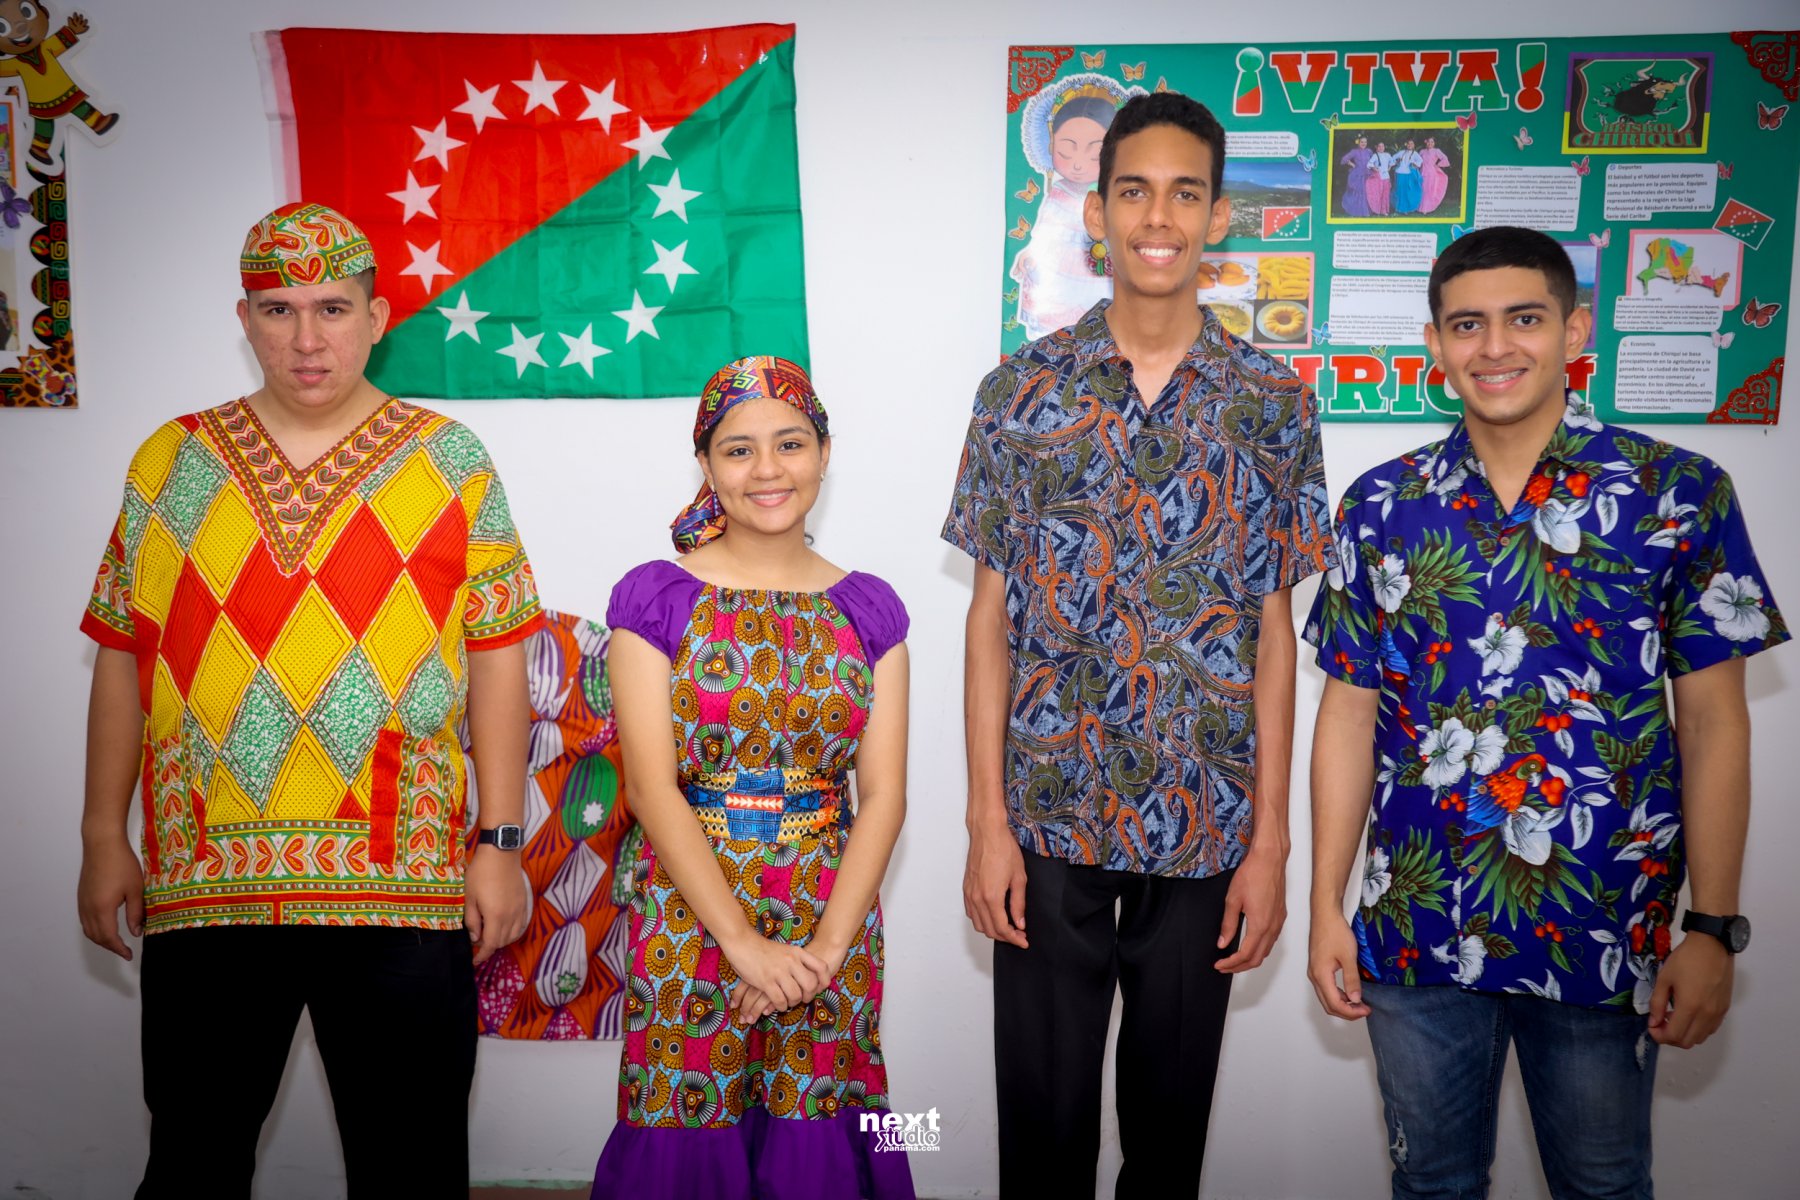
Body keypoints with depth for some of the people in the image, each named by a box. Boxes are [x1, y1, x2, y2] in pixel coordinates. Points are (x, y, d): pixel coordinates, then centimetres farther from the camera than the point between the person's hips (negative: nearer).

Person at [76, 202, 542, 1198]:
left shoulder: (450, 462, 3)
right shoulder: (170, 462, 9)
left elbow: (497, 656, 1)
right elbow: (122, 658, 11)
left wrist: (498, 843, -4)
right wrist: (103, 841, 8)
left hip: (404, 886, -2)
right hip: (200, 883, 2)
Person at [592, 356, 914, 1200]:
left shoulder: (869, 610, 5)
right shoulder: (655, 598, -2)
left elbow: (883, 795, 0)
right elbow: (652, 788, -8)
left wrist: (827, 947, -11)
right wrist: (745, 943, -14)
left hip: (833, 916, 2)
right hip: (691, 908, -1)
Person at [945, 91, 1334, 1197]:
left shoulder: (1273, 404, 0)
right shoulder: (1023, 391, -1)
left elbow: (1276, 632, 1)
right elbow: (992, 617, 0)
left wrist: (1270, 842, -2)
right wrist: (989, 821, -4)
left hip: (1204, 825, 1)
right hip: (1048, 817, 0)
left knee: (1172, 1109, 16)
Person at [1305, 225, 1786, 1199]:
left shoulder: (1681, 495, -5)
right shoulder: (1383, 506, 0)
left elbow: (1713, 720, -3)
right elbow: (1350, 711, 2)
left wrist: (1713, 928, -7)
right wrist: (1327, 905, 1)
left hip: (1605, 934, -1)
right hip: (1416, 928, 2)